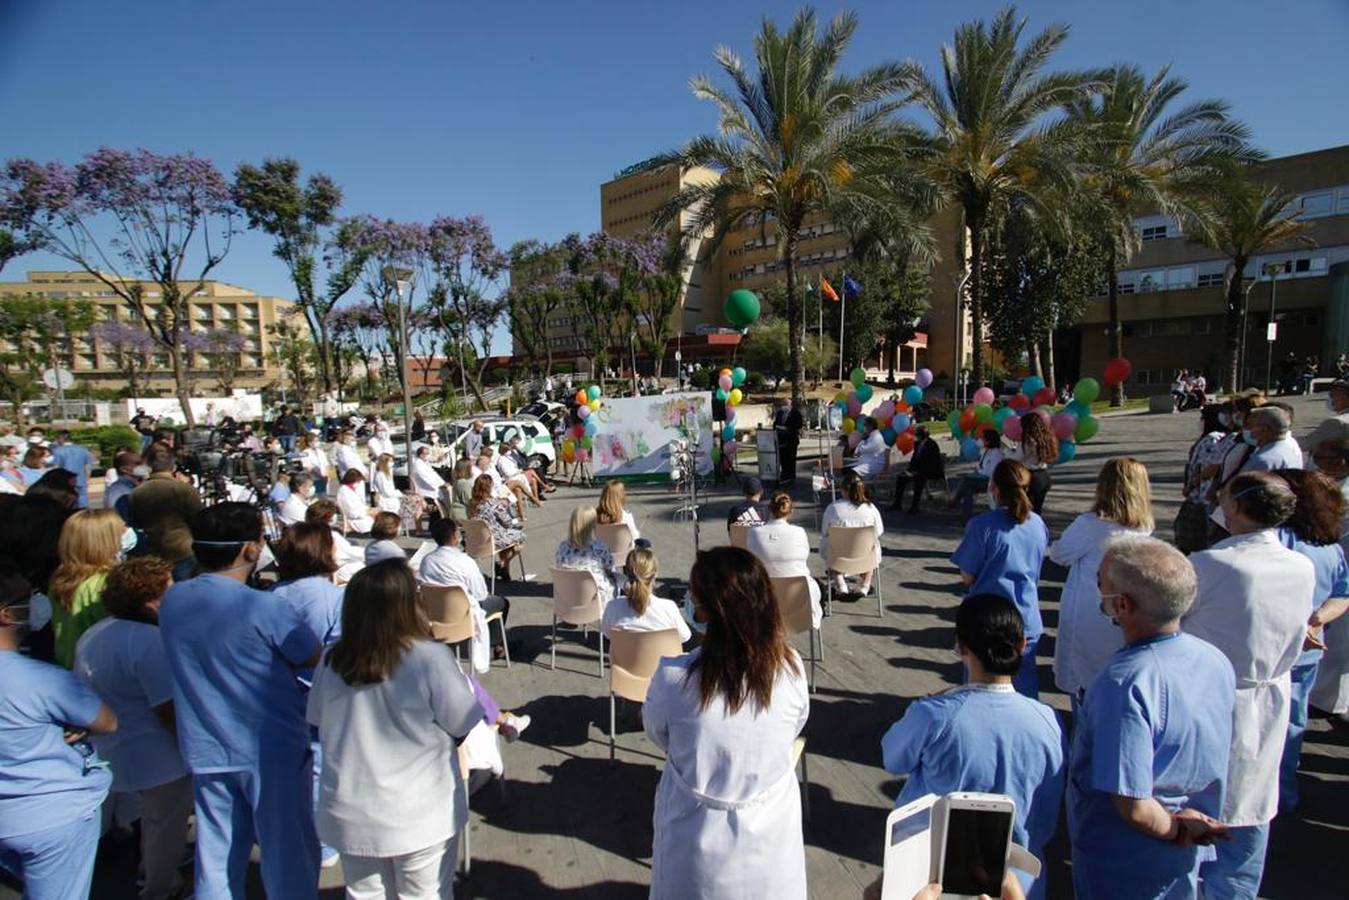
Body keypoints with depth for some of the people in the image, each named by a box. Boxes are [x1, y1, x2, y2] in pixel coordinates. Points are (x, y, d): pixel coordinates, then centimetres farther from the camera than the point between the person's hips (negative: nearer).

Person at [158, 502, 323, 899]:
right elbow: (315, 660, -13)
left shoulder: (172, 599, -5)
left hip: (205, 749, 6)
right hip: (271, 749, -5)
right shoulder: (265, 609, -24)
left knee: (216, 857, 19)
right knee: (288, 855, 12)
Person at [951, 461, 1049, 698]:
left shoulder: (983, 525, -20)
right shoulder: (1038, 525, -3)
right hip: (1028, 621, 5)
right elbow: (1036, 570, 11)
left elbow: (967, 577, -14)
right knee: (1025, 688, 19)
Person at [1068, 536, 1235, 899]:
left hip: (1123, 869, -6)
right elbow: (1210, 760, 4)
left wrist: (1171, 828, -12)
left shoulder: (1125, 683, -34)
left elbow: (1134, 807, -30)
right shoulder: (1216, 660, -9)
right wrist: (1183, 826, 8)